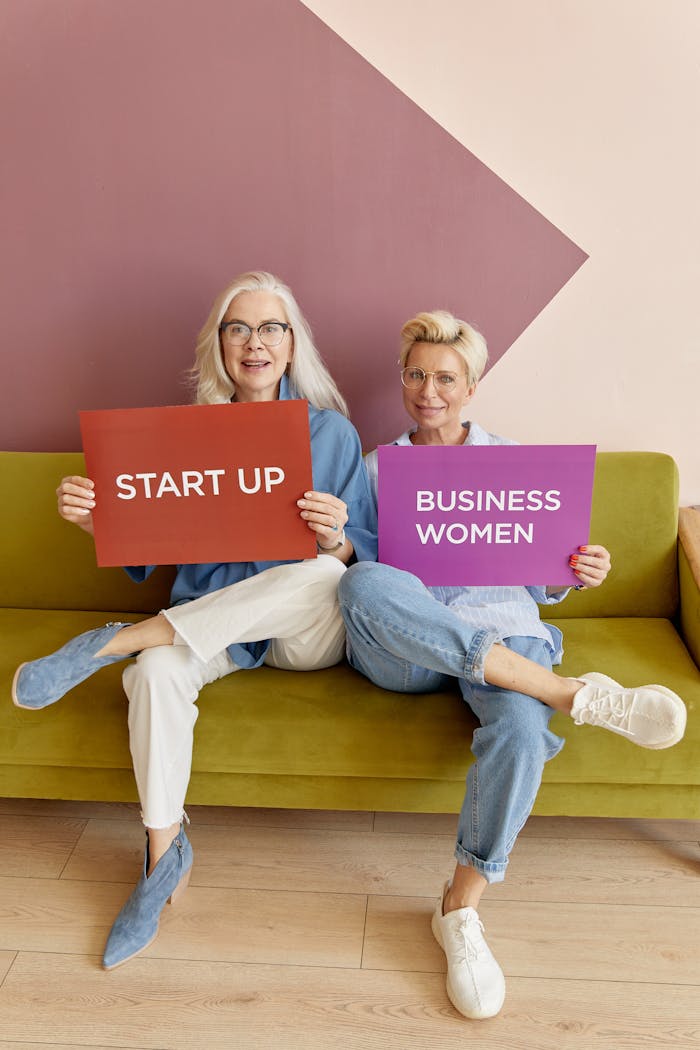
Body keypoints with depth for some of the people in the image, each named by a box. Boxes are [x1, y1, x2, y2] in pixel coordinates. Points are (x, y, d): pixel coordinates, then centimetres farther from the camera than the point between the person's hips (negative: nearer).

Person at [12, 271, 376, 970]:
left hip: (310, 632, -1)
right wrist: (90, 518, -14)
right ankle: (163, 849, -11)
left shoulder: (331, 431, 1)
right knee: (157, 671, -32)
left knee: (318, 577, -36)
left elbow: (370, 556, -2)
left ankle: (115, 642, -25)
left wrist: (336, 538, -26)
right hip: (208, 619, 2)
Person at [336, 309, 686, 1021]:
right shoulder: (375, 467, 19)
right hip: (402, 651, 1)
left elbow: (536, 577, 18)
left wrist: (578, 574, -5)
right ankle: (572, 692, -33)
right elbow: (357, 564, 14)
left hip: (500, 629, 0)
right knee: (363, 584, -36)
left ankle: (460, 910, -14)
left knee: (520, 731, -35)